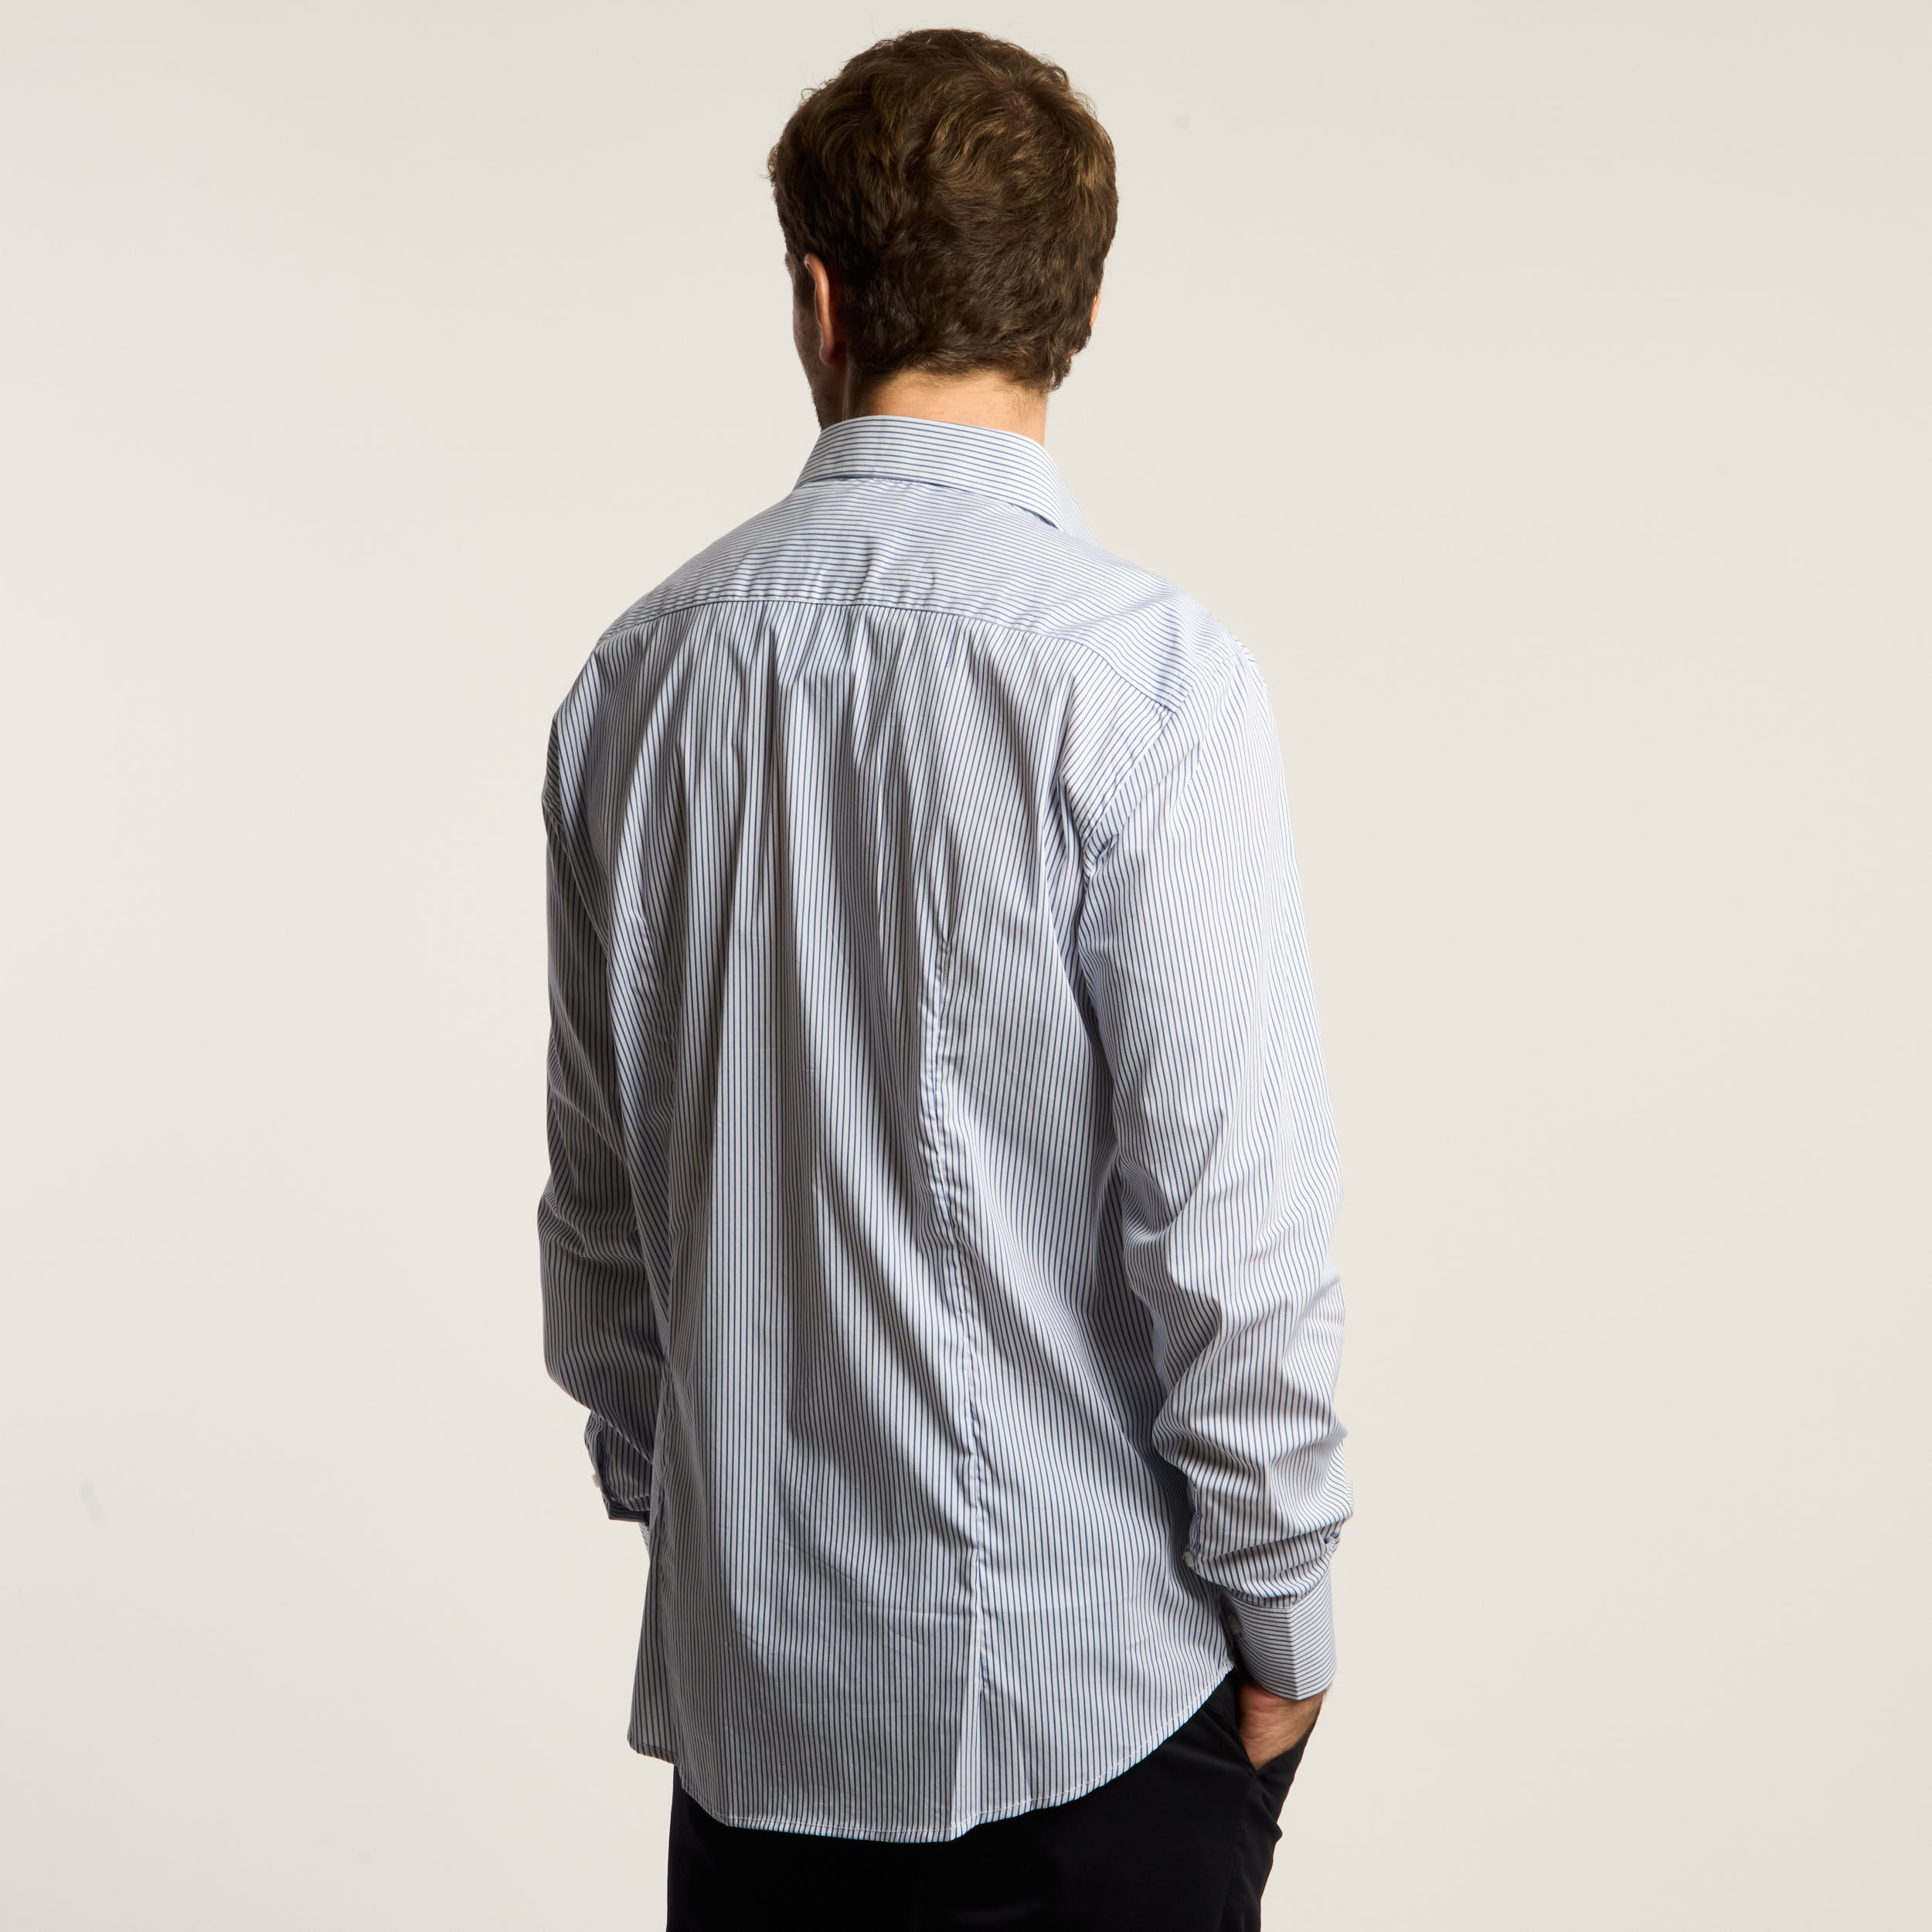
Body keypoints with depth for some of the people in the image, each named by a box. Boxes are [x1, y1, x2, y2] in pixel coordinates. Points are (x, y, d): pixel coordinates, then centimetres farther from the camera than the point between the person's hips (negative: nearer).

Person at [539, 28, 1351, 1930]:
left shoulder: (639, 677, 0)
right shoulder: (1146, 677, -16)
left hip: (750, 1661, 5)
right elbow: (1232, 1215, -15)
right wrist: (1283, 1618, -3)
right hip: (1093, 1668, -4)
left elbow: (598, 1195, 8)